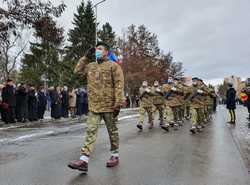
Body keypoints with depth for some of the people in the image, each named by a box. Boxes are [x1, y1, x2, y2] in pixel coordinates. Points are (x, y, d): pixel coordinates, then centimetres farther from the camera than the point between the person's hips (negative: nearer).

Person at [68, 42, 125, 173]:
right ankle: (84, 160, -1)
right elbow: (77, 70, 21)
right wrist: (86, 57, 13)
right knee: (91, 131, -1)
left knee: (112, 131, 10)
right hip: (93, 106, 5)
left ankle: (115, 155, 26)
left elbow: (119, 85, -10)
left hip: (109, 105, -4)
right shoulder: (90, 66, 14)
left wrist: (118, 103, -17)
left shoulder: (113, 66, -4)